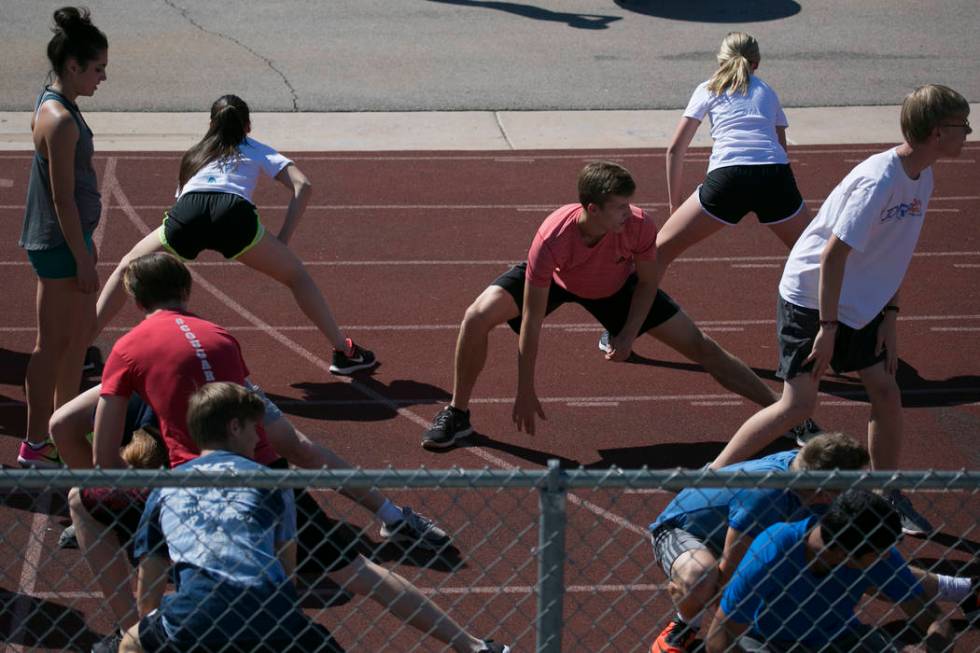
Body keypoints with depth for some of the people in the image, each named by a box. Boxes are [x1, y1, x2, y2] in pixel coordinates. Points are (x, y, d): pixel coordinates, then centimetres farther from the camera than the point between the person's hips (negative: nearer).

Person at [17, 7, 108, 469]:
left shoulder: (53, 108, 10)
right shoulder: (61, 121, -21)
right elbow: (62, 197, -22)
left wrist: (84, 247, 21)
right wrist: (82, 258, -19)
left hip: (71, 239, 10)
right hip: (60, 244, -10)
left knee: (81, 332, 19)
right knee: (53, 343, -1)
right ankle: (35, 445, 7)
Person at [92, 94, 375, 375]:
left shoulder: (195, 154, 39)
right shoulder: (256, 150, 31)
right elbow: (302, 185, 16)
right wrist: (283, 240, 15)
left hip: (186, 210, 2)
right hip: (234, 211, -2)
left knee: (128, 269, 24)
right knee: (297, 276, 17)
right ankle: (344, 352, 14)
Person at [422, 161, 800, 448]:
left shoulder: (638, 226, -35)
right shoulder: (552, 238, -41)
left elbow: (647, 283, -12)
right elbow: (531, 322, -34)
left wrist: (628, 334, -20)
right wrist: (525, 392, -31)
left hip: (617, 287, 1)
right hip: (556, 279, -1)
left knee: (699, 346, -4)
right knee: (478, 316, -23)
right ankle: (457, 415, -1)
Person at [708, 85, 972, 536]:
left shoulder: (922, 176, 1)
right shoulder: (879, 181, -27)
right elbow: (834, 254, -25)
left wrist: (890, 315, 6)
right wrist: (828, 327, -22)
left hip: (860, 303, 8)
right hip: (810, 296, -8)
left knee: (886, 392, 4)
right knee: (799, 403, -11)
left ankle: (888, 497, 19)